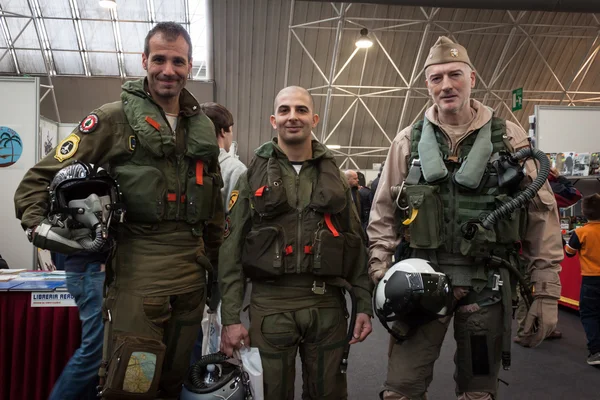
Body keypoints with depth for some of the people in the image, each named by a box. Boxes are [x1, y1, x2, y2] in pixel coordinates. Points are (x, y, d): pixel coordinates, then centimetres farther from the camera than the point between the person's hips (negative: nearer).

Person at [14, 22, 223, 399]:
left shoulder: (203, 127, 12)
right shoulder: (113, 119, -3)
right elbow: (42, 178, -1)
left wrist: (217, 264, 19)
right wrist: (41, 224, -18)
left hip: (191, 276, 5)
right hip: (137, 272, -5)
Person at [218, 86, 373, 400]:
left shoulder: (334, 176, 10)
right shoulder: (253, 176, 4)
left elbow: (354, 244, 10)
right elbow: (232, 248, 0)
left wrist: (364, 303, 3)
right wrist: (230, 317, -7)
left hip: (327, 304, 2)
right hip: (270, 304, -2)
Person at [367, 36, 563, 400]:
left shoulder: (509, 138, 2)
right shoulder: (408, 142, 4)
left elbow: (542, 215, 2)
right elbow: (383, 215, 7)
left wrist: (547, 292, -1)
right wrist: (381, 280, -3)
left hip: (487, 284, 0)